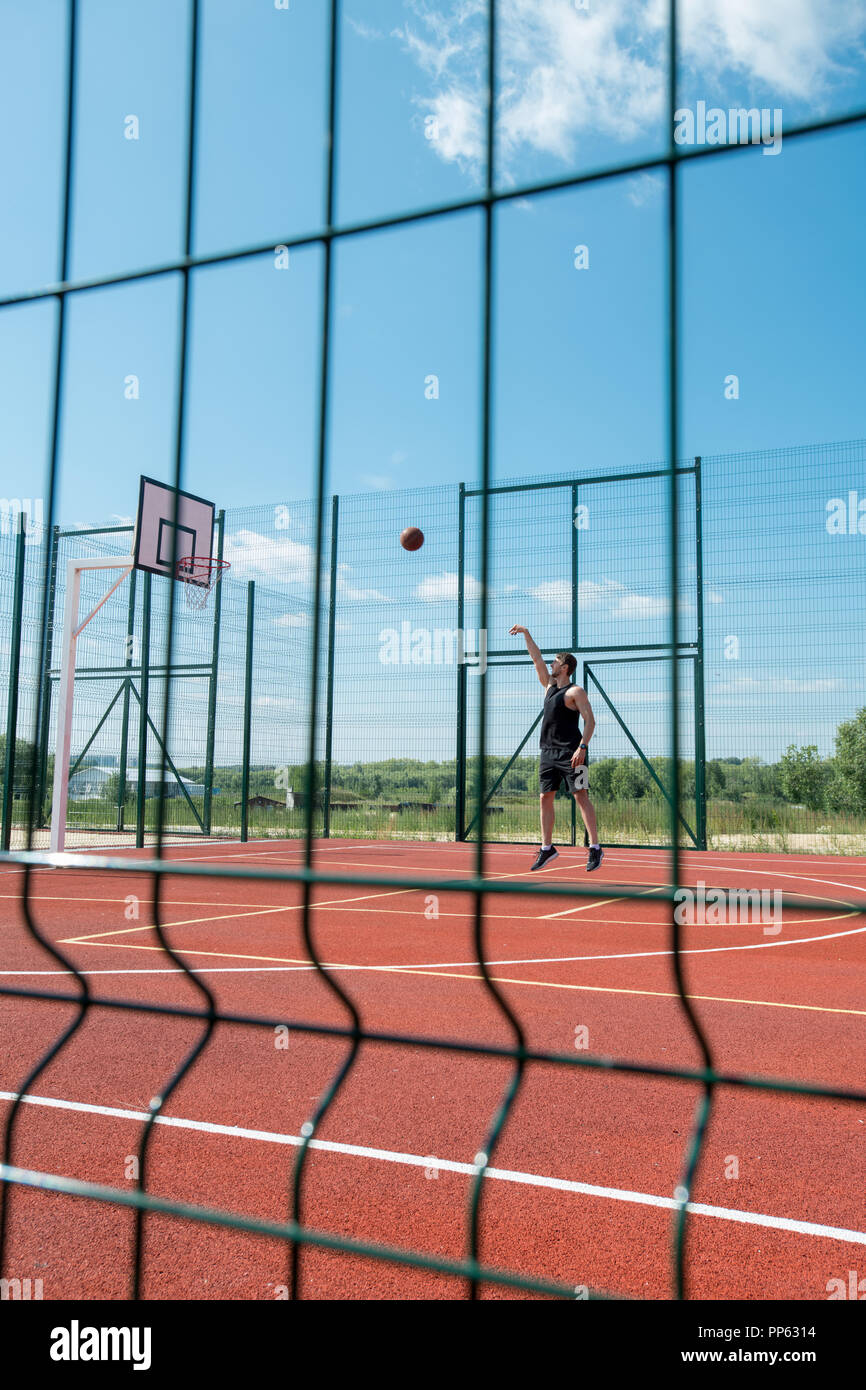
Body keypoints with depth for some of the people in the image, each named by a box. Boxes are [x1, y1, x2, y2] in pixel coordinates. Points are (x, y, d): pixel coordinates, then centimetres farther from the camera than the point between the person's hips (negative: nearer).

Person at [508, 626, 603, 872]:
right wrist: (526, 634, 20)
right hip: (548, 752, 8)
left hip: (570, 752, -8)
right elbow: (537, 659, 22)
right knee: (545, 798, 6)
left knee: (581, 796, -9)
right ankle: (547, 848, 12)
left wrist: (582, 747, -23)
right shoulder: (549, 685, 17)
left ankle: (595, 848, -7)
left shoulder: (575, 692, -5)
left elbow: (590, 720, -13)